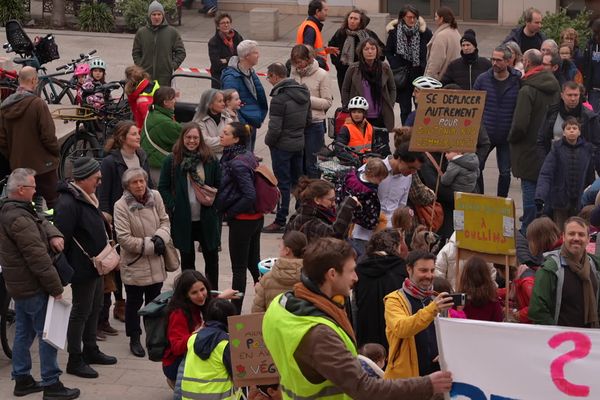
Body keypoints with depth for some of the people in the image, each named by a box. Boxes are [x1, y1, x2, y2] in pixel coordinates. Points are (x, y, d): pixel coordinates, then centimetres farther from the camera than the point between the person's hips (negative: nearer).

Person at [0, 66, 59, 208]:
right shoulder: (37, 104, -18)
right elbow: (48, 135, -17)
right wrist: (56, 152, 1)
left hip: (17, 166, 6)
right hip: (42, 165, -6)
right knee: (54, 202, 2)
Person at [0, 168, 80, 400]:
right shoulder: (19, 219, -23)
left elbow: (41, 223, 16)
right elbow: (37, 257, -24)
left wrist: (53, 234, -7)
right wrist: (56, 287, -20)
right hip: (32, 286, -10)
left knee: (24, 333, 17)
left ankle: (22, 380, 25)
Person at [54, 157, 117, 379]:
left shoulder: (87, 198, 10)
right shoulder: (68, 203, -24)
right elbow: (61, 238, -26)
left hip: (96, 264, 10)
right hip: (82, 267, -10)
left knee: (95, 307, 19)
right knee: (81, 311, -1)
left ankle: (91, 350, 34)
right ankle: (75, 360, 8)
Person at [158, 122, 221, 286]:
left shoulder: (210, 160, 1)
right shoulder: (171, 161, -3)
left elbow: (219, 186, 8)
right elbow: (163, 188, 0)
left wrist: (213, 200, -7)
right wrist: (172, 206, -11)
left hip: (206, 218, 1)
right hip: (182, 219, -1)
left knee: (211, 258, 8)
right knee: (187, 259, 10)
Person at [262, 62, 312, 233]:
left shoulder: (279, 98, -22)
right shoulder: (303, 92, 3)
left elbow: (275, 128, -22)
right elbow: (308, 120, 11)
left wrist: (268, 141, -4)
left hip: (282, 146, -7)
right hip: (299, 144, 8)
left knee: (283, 183, -1)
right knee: (298, 181, 16)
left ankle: (280, 221, 5)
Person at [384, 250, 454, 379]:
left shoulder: (436, 300, 14)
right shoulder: (395, 300, -6)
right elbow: (400, 328, -26)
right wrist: (431, 310, -39)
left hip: (437, 376, 5)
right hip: (404, 377, -5)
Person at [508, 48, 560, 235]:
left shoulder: (527, 90, -18)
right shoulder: (554, 86, 5)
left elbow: (520, 124, -22)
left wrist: (512, 138, -4)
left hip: (530, 150, -7)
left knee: (530, 190, -2)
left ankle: (527, 230, 2)